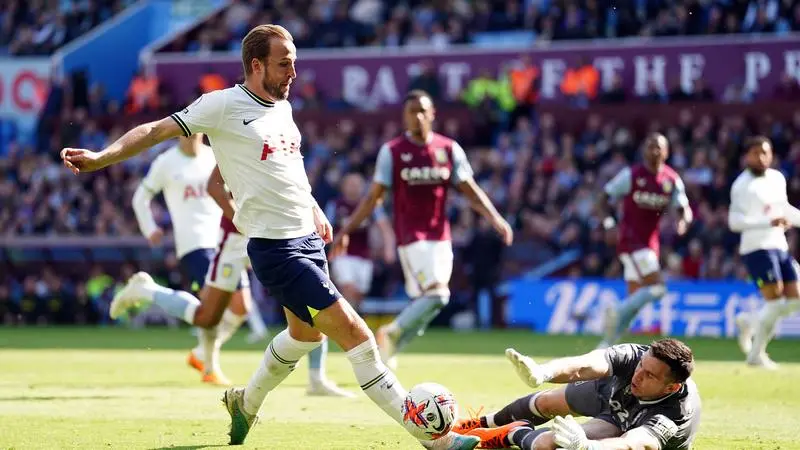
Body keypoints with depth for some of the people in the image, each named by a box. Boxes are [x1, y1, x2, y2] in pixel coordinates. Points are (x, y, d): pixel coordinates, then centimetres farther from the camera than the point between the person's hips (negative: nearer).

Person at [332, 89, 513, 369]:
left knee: (426, 303, 6)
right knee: (436, 294, -20)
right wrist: (347, 230, -5)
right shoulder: (392, 151, -2)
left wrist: (495, 219, -9)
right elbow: (375, 196, 0)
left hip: (440, 237, 5)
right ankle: (393, 333, -1)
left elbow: (470, 190, 5)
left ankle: (388, 348, 25)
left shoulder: (449, 149, 6)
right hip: (411, 237, -4)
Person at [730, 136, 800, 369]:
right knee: (776, 301, -14)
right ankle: (757, 354, 2)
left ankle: (749, 321, 23)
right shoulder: (742, 185, -9)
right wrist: (769, 222, -25)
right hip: (757, 247, -8)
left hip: (780, 247, 8)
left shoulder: (778, 178, 14)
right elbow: (734, 221, -18)